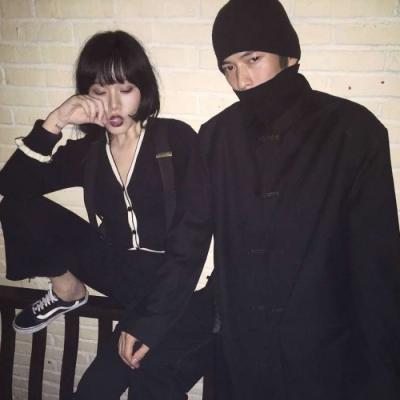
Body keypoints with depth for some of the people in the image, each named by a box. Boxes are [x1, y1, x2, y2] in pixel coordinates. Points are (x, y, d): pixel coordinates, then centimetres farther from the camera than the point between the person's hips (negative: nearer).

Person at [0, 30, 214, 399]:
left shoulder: (177, 138, -6)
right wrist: (54, 122, -18)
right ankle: (67, 290, 9)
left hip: (168, 279, -4)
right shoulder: (88, 151, 4)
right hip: (117, 270, 5)